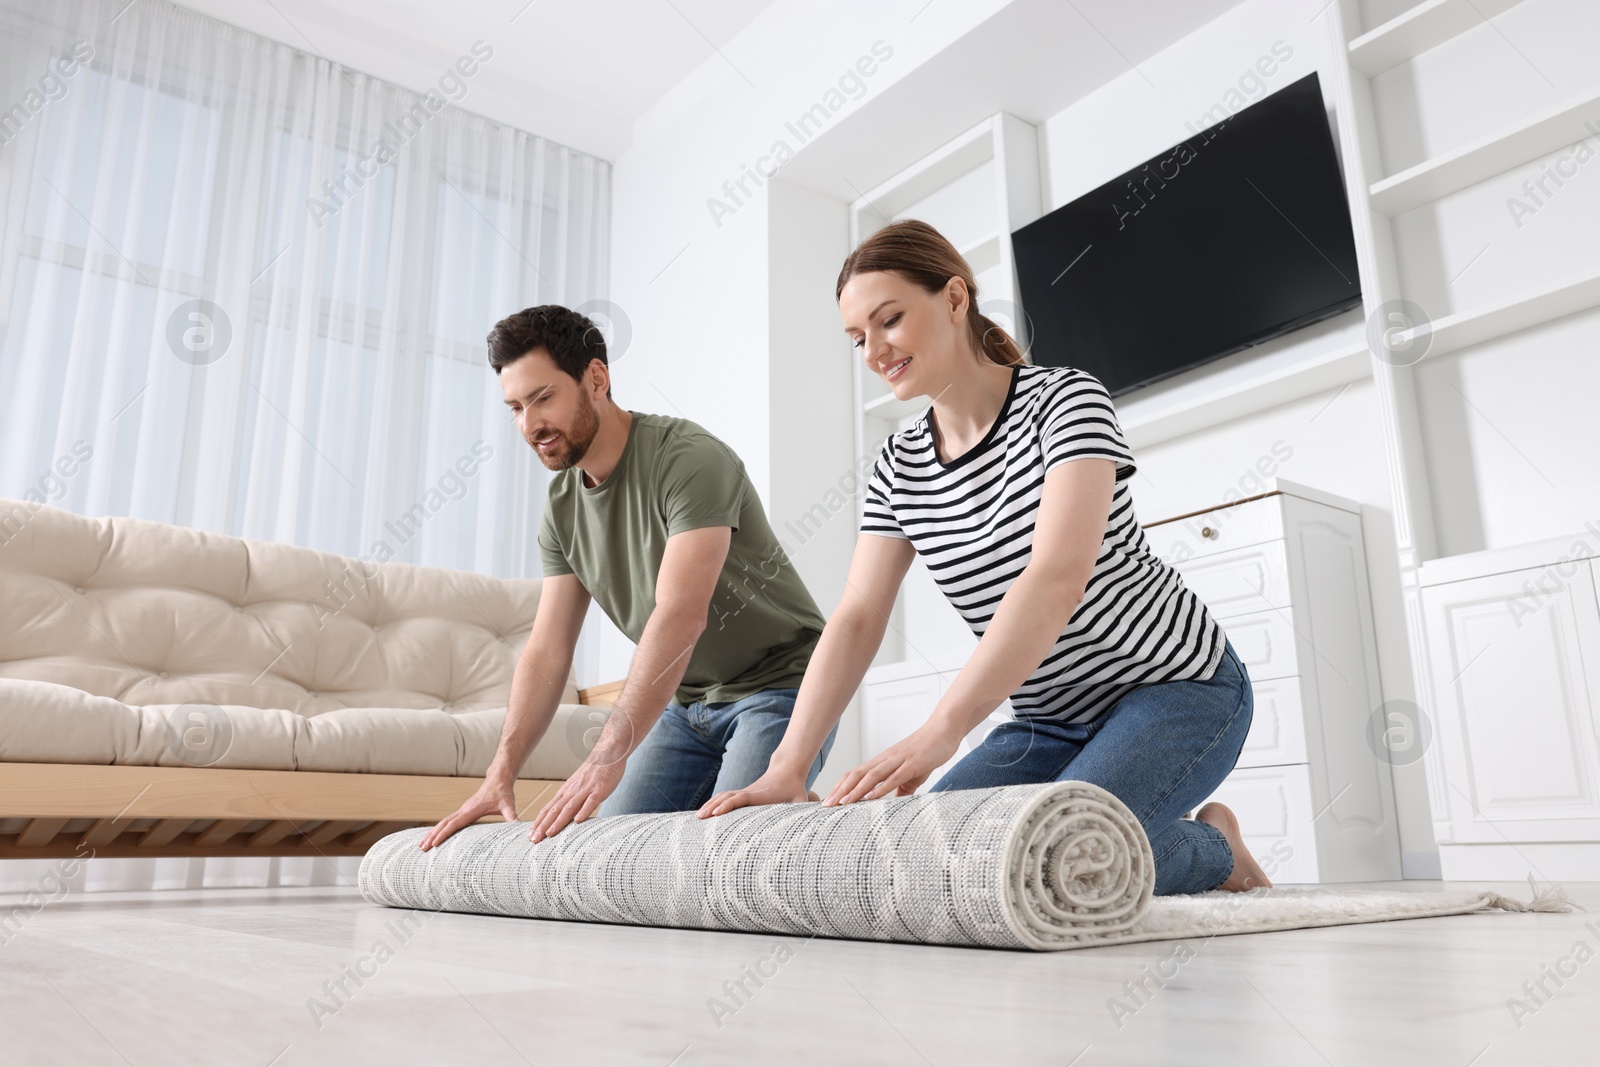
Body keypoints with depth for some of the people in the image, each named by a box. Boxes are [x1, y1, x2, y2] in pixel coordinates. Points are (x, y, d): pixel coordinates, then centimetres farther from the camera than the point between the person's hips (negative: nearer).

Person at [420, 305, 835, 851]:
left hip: (778, 685, -7)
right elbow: (546, 653, 1)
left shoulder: (689, 458, -22)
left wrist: (605, 759, -38)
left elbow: (681, 616, -33)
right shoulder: (561, 507, 2)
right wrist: (500, 773, -11)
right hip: (687, 702, 7)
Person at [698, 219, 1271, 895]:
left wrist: (939, 732, -42)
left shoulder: (1064, 399, -17)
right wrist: (785, 770, -20)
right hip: (1052, 718, 6)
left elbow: (1058, 579, -32)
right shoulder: (899, 468, 1)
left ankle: (1213, 847, 5)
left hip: (1175, 685, -6)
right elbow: (856, 619, -7)